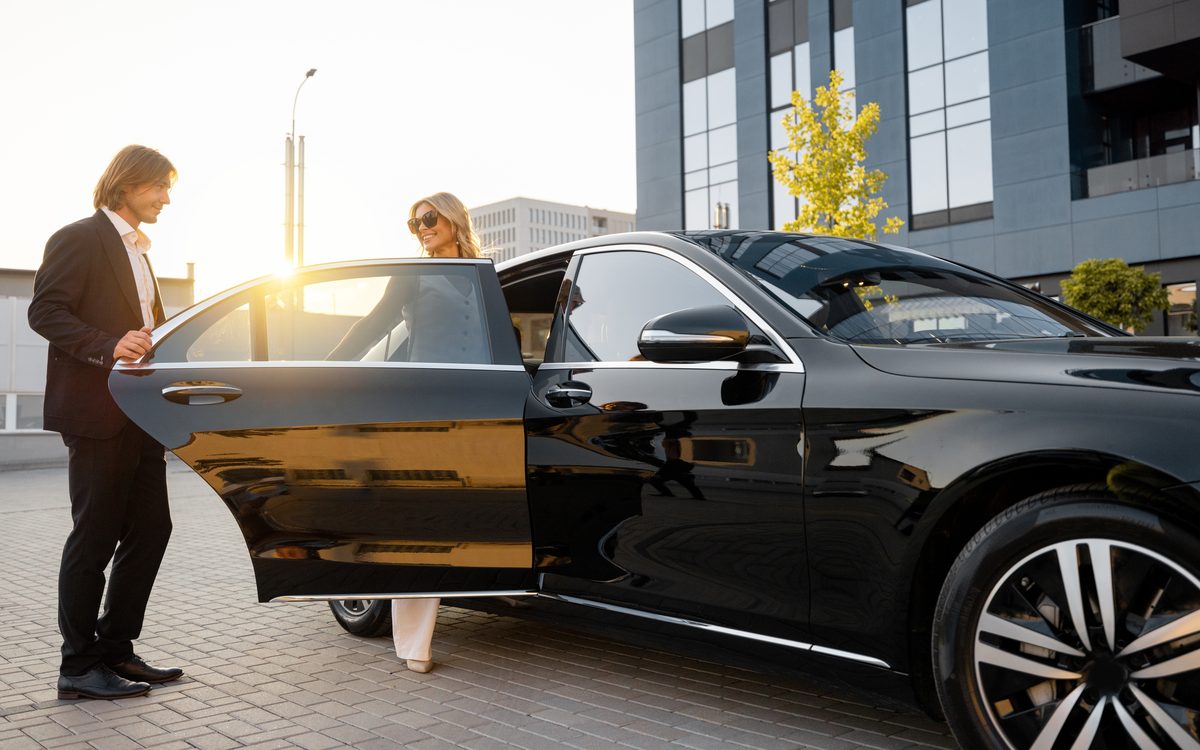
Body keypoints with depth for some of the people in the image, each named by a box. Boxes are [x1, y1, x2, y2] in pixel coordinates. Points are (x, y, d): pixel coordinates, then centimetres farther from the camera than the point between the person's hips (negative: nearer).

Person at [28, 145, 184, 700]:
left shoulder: (138, 251, 21)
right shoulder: (79, 239, -6)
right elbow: (45, 311, -16)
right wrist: (110, 346, -27)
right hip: (97, 412, -9)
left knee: (149, 529, 9)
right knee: (95, 538, -2)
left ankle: (115, 650, 20)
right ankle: (78, 667, 9)